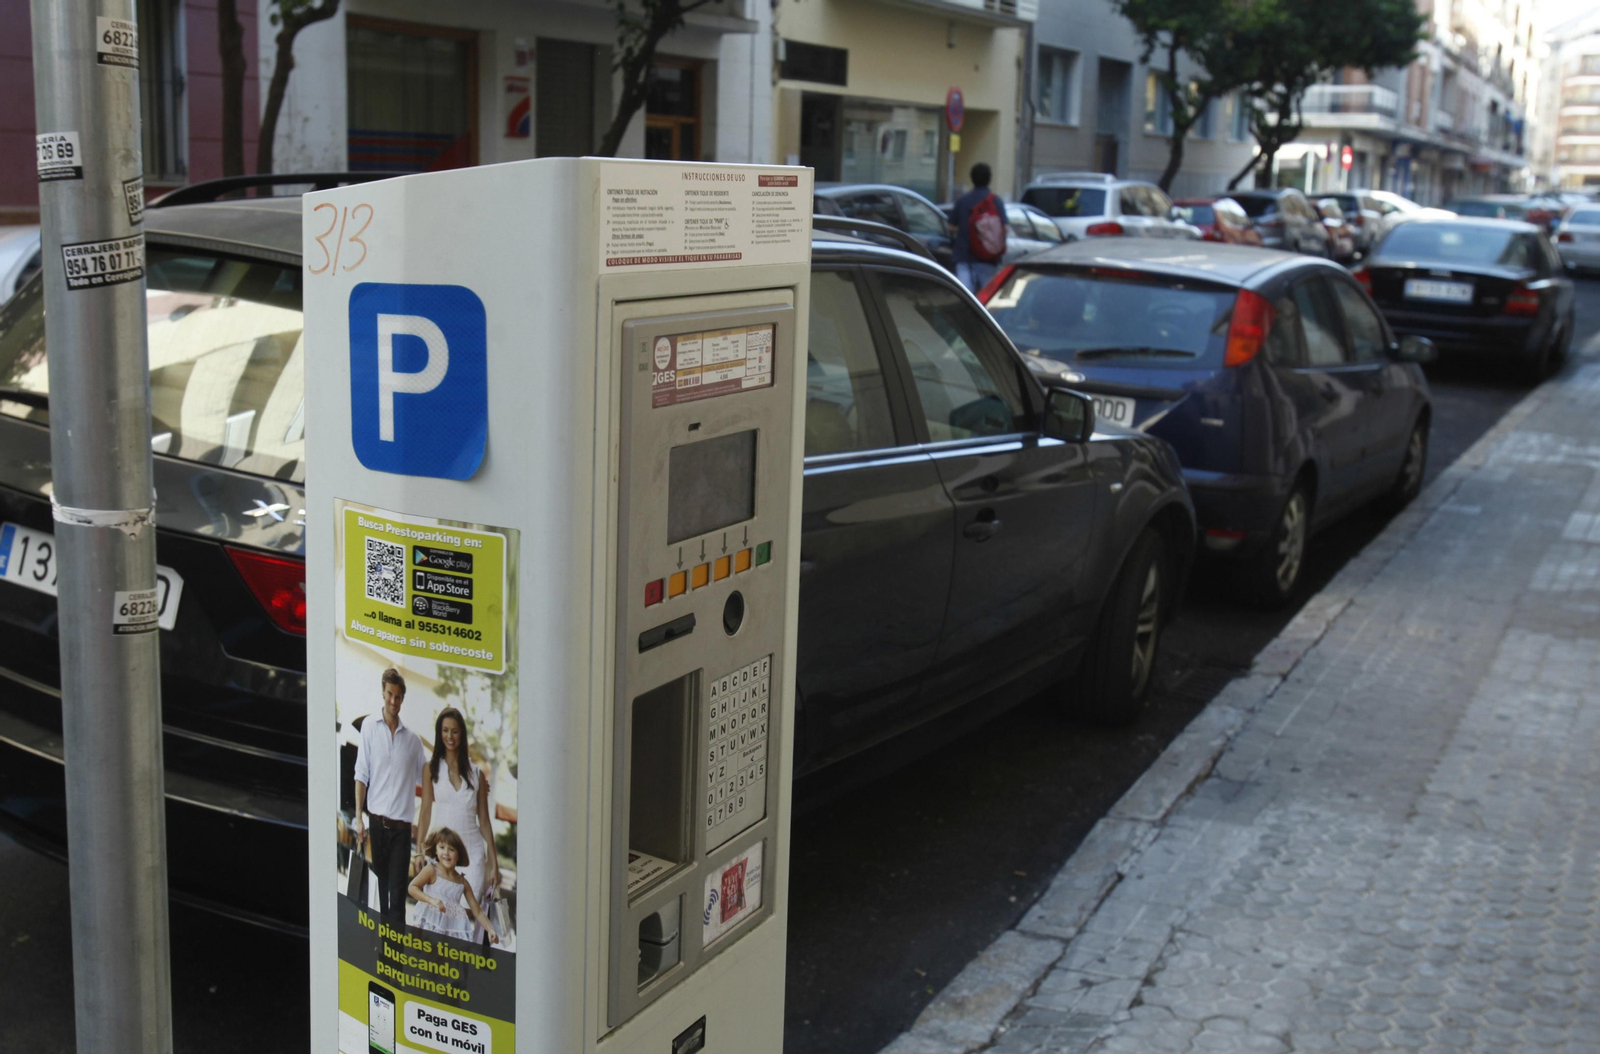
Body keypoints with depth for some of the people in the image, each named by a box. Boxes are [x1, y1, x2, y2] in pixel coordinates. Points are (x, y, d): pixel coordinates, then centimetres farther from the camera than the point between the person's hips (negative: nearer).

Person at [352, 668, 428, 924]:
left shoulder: (412, 738, 6)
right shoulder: (369, 726, 1)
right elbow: (361, 775, -1)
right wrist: (358, 817, -6)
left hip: (402, 826, 1)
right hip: (377, 822, -1)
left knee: (398, 892, 0)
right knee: (378, 887, 6)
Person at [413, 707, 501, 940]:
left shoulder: (476, 773, 9)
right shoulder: (431, 768, 7)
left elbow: (484, 819, 9)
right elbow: (426, 810, 1)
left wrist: (494, 862, 6)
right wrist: (419, 851, -10)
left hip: (473, 850, 1)